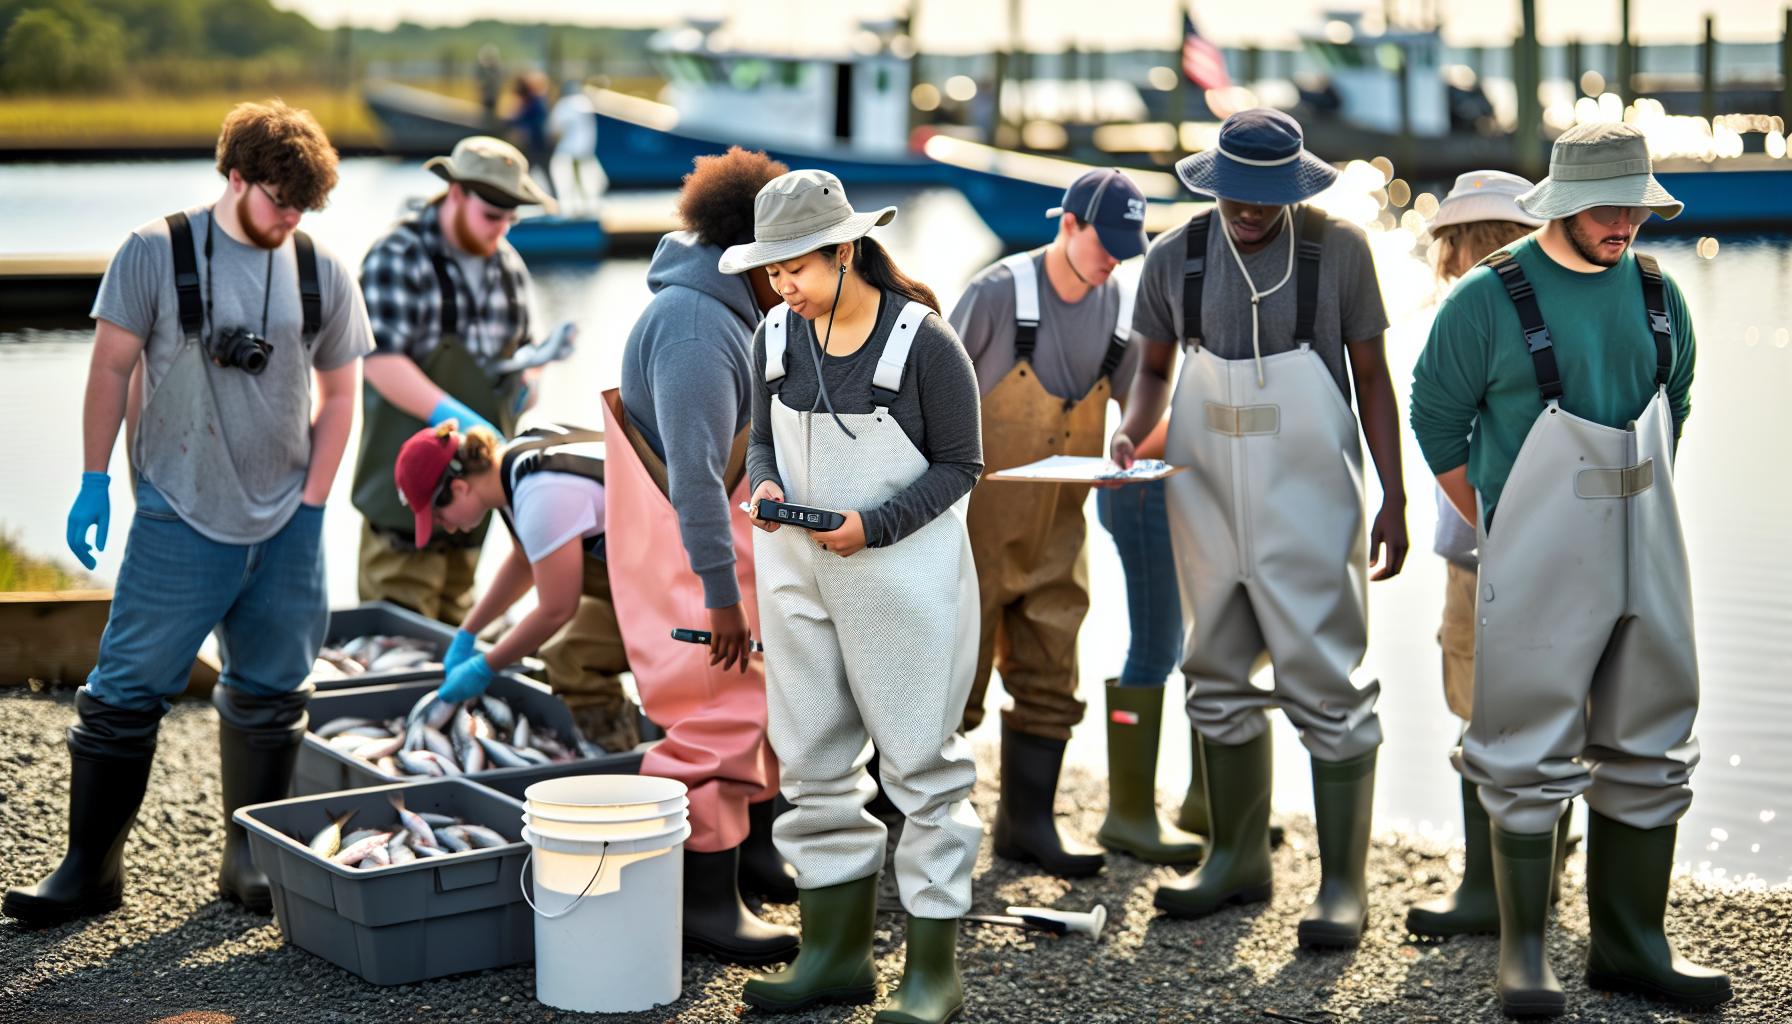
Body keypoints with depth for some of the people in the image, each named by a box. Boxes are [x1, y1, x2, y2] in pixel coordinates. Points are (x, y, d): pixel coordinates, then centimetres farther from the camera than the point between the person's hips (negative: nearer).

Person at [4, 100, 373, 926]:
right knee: (127, 688, -3)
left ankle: (253, 859, 21)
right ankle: (91, 865, 6)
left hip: (285, 525, 3)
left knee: (269, 697, 8)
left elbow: (338, 394, 11)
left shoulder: (322, 272, 5)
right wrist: (94, 480, -3)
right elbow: (111, 367, 0)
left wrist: (312, 503, 4)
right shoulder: (155, 253, -3)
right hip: (180, 518, -3)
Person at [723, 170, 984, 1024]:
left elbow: (959, 465, -8)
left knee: (921, 763, 0)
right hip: (795, 576, 6)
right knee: (813, 762, 10)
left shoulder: (923, 340, -12)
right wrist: (764, 486, -8)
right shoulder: (776, 338, 4)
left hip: (905, 577, -6)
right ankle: (836, 953, 22)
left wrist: (873, 525, -19)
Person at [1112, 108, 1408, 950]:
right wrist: (1131, 430, -8)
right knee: (1219, 679, 13)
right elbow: (1154, 366, 13)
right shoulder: (1175, 257, 2)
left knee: (1326, 684, -4)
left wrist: (1393, 501, -5)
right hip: (1206, 495, 4)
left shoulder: (1337, 250, -6)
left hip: (1308, 501, -4)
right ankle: (1236, 858, 27)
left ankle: (1343, 884, 3)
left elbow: (1371, 376, -1)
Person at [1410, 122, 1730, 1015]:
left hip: (1647, 564, 6)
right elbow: (1435, 420, -1)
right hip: (1536, 568, -5)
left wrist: (1640, 507, 17)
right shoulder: (1489, 299, -9)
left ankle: (1631, 945, 18)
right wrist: (1499, 532, 2)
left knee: (1648, 755, 8)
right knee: (1531, 759, -3)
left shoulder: (1657, 294, 7)